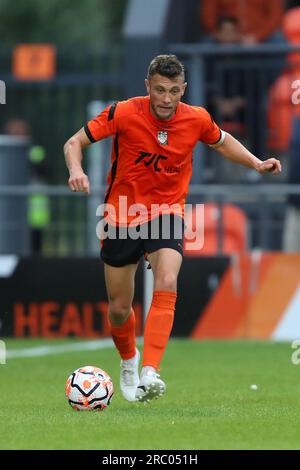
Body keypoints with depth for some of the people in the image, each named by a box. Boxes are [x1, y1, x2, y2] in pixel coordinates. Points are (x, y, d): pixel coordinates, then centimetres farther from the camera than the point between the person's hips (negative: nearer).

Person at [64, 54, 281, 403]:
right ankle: (129, 359, 40)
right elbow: (74, 143, -8)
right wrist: (76, 170, -29)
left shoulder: (197, 119, -7)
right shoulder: (123, 113, -15)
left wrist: (256, 163, 3)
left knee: (166, 285, -28)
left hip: (167, 214, 0)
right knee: (119, 309, 7)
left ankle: (149, 373, -35)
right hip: (122, 215, 0)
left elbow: (221, 141, 16)